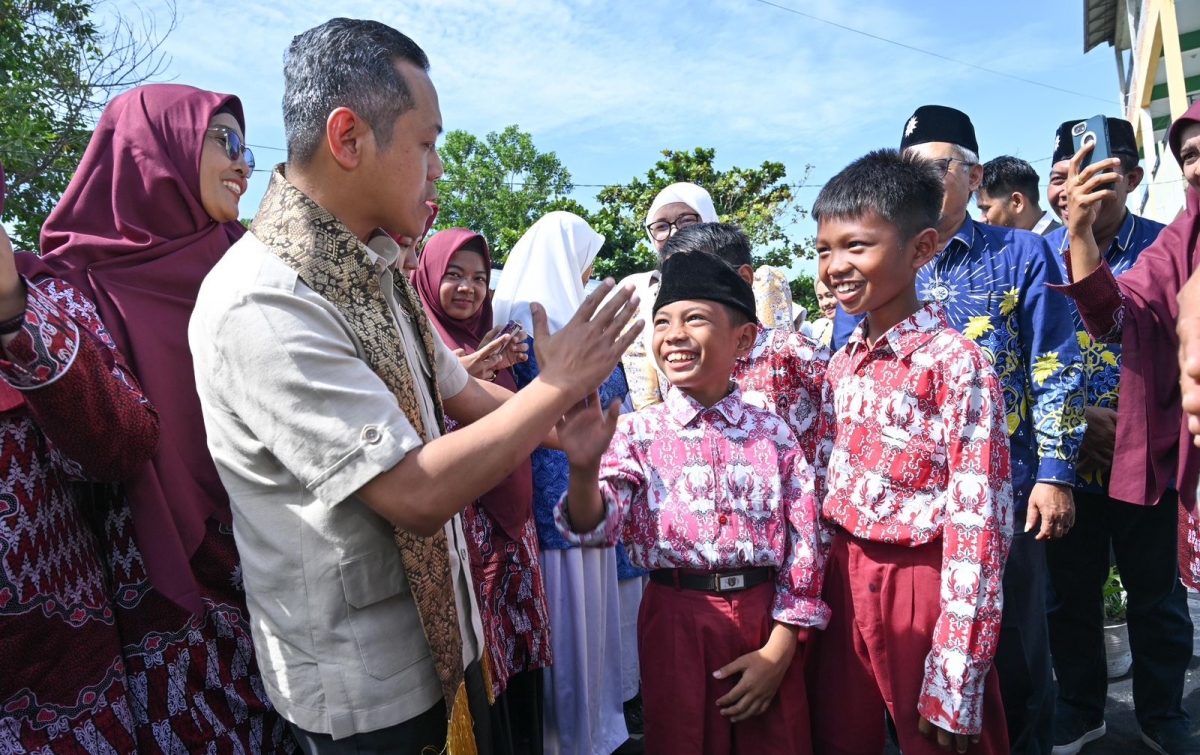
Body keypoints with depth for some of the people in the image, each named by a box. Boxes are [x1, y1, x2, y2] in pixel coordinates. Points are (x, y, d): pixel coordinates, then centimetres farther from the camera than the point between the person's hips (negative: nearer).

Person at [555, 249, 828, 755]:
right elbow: (598, 527, -17)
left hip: (766, 620, 1)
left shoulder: (773, 434, -1)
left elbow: (802, 545, 0)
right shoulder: (638, 434, -4)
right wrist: (584, 469, -38)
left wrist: (779, 650, -4)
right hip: (676, 621, -1)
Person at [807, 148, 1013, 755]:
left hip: (919, 587, -6)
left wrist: (953, 687, -17)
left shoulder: (955, 363, -15)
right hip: (841, 580, 6)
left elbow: (979, 525, -17)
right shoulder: (842, 364, 5)